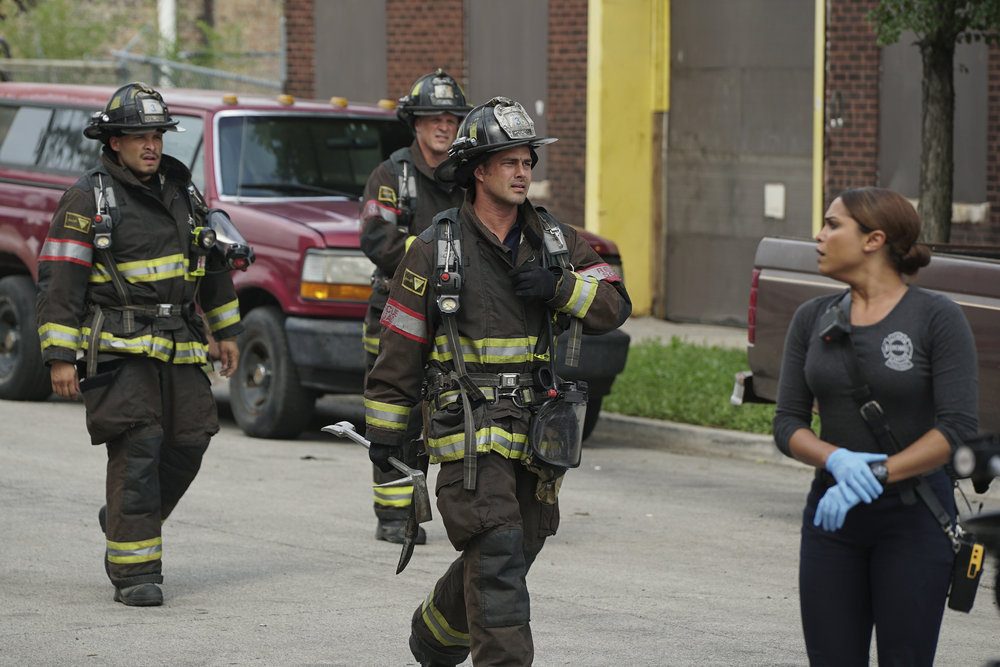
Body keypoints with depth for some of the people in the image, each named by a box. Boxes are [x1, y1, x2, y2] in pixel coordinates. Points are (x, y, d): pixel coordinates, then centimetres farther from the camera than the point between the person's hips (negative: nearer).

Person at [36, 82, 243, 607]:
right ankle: (134, 571, -11)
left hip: (177, 347, 6)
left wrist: (224, 331, 24)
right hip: (118, 348, -6)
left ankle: (123, 522, 28)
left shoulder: (178, 192, 14)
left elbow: (212, 262, 25)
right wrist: (59, 356, -13)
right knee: (137, 450, -14)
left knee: (186, 445, 3)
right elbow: (58, 279, -8)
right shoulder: (88, 198, -5)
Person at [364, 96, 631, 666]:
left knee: (512, 554, 14)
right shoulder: (435, 250, -1)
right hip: (468, 429, -5)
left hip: (534, 433, 5)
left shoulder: (554, 240, 10)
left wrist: (560, 287, -14)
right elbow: (400, 346, 2)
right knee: (497, 555, -16)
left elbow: (614, 306, 5)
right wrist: (383, 431, 2)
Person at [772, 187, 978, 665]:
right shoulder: (813, 319, 8)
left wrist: (877, 473, -22)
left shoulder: (937, 318, -7)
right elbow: (787, 424, 5)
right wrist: (836, 459, -15)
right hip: (831, 516, 4)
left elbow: (958, 429, -13)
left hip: (914, 517, -4)